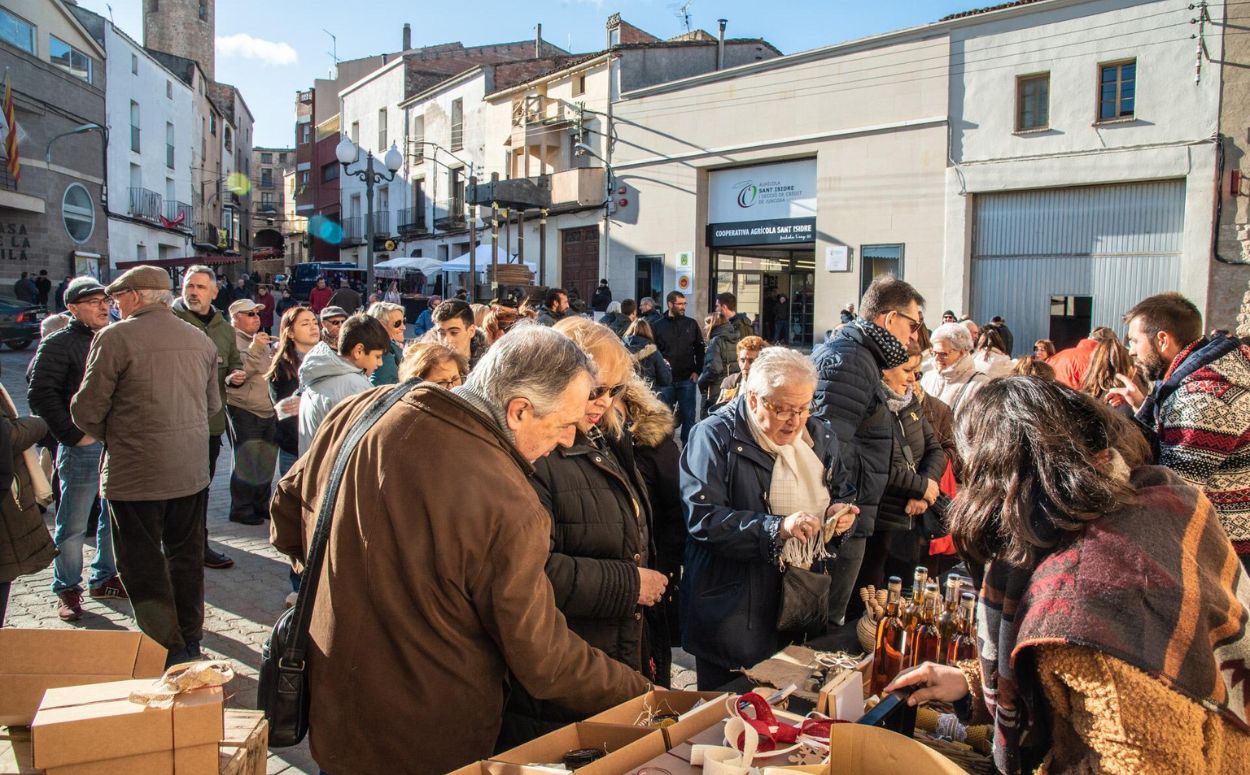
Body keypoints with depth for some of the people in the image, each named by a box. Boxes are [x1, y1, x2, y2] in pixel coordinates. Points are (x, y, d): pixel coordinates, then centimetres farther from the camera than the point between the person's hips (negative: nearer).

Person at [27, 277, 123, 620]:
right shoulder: (58, 344, -6)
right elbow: (40, 395, -12)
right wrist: (73, 434, -15)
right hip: (82, 447, -6)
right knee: (73, 525, 3)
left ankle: (103, 578, 29)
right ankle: (67, 589, 17)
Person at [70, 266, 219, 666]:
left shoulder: (115, 337, -12)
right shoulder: (201, 339, 6)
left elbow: (87, 410, -10)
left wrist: (109, 435, 9)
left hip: (135, 472, -6)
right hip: (192, 469, 6)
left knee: (144, 563, 6)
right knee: (186, 555, 18)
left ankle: (168, 651, 9)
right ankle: (190, 639, 29)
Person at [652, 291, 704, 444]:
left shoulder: (691, 324, 6)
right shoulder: (658, 326, 1)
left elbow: (700, 349, 8)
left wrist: (697, 371, 0)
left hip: (687, 379, 1)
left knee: (688, 416, 5)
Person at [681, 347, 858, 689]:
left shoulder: (820, 436, 10)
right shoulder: (714, 437, -11)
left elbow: (841, 492, 23)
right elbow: (702, 518, -21)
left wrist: (839, 512, -1)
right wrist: (777, 528, -29)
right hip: (735, 611, -5)